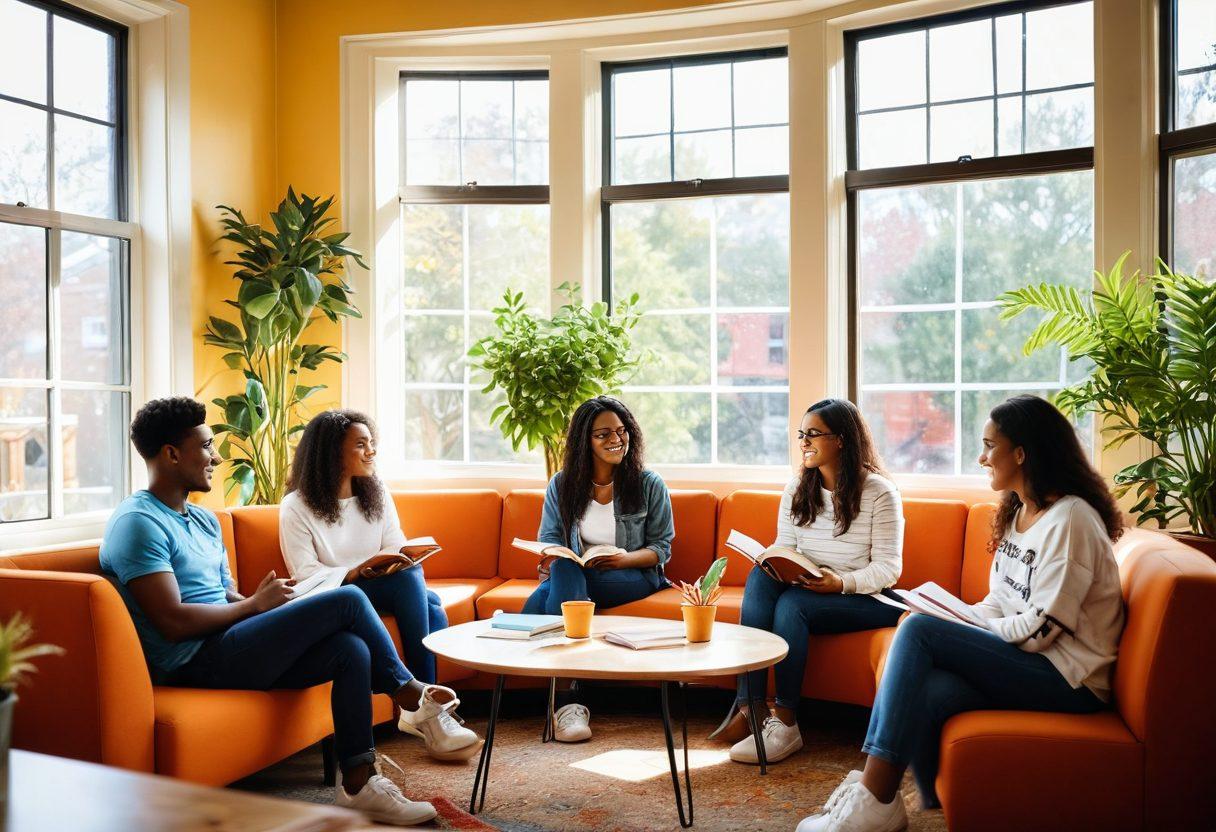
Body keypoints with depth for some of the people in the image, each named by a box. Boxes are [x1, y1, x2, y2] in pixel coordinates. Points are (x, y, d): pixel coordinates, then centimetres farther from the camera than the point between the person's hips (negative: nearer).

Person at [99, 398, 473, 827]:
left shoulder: (204, 519, 19)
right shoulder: (138, 523, -12)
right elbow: (174, 622, -20)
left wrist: (270, 610, -2)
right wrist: (256, 604, -10)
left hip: (229, 647, 9)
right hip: (195, 661, -9)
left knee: (351, 649, -12)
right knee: (347, 601, -15)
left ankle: (357, 784, -7)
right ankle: (409, 692, 5)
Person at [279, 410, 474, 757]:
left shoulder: (376, 494, 11)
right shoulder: (296, 507, -6)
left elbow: (397, 548, 4)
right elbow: (306, 576, -13)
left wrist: (403, 557, -21)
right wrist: (362, 570, -26)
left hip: (388, 591, 5)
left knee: (431, 604, -28)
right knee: (408, 578, -31)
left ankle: (421, 709, -24)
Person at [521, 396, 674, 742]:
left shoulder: (650, 485, 1)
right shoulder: (562, 485, 8)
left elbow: (661, 547, 2)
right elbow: (549, 538, 10)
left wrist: (624, 559, -19)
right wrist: (552, 558, -15)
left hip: (633, 577, -3)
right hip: (571, 575, 3)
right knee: (561, 570, -36)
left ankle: (563, 702, -35)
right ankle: (568, 702, -38)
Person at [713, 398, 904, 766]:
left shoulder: (880, 493, -7)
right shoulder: (796, 489, 11)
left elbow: (889, 567, -10)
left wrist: (842, 582, -26)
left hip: (863, 598, -5)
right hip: (801, 588, 5)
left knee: (790, 604, -32)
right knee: (760, 575, -27)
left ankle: (785, 722, -27)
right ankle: (750, 704, -33)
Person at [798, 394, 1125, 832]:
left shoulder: (1071, 518, -14)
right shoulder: (1016, 512, 15)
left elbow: (1041, 628, -19)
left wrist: (950, 627, -10)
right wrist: (949, 616, -2)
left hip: (1068, 680, -8)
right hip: (1022, 664, 8)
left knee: (919, 631, -22)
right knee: (923, 693, -21)